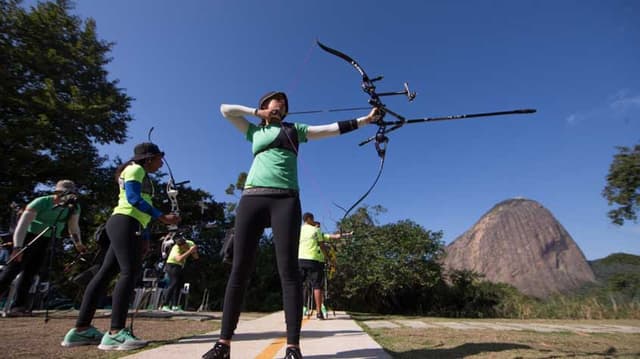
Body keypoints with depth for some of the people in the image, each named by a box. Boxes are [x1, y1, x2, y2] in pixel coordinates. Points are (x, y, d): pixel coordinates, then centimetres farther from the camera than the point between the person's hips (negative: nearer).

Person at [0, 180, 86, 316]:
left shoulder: (74, 207, -9)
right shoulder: (41, 202, -24)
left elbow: (73, 227, 1)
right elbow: (22, 223, -30)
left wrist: (78, 244, -2)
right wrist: (17, 246, -38)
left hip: (47, 241, 4)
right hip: (29, 236, -4)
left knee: (31, 272, 4)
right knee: (14, 269, -9)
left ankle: (18, 306, 7)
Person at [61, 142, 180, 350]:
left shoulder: (142, 176, 28)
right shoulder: (135, 169, 0)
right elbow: (133, 198, -14)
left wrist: (143, 236, 18)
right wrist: (162, 217, -18)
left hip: (127, 226, 10)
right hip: (124, 223, -10)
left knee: (106, 273, 6)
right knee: (129, 272, -17)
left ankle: (81, 329, 9)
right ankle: (115, 333, -20)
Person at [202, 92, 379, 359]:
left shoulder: (295, 129, 21)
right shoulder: (255, 131, 25)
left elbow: (335, 128, 16)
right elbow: (225, 109, 27)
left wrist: (367, 119, 13)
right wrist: (259, 112, 22)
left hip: (285, 199, -1)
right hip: (253, 197, 2)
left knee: (288, 270, -9)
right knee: (239, 269, -2)